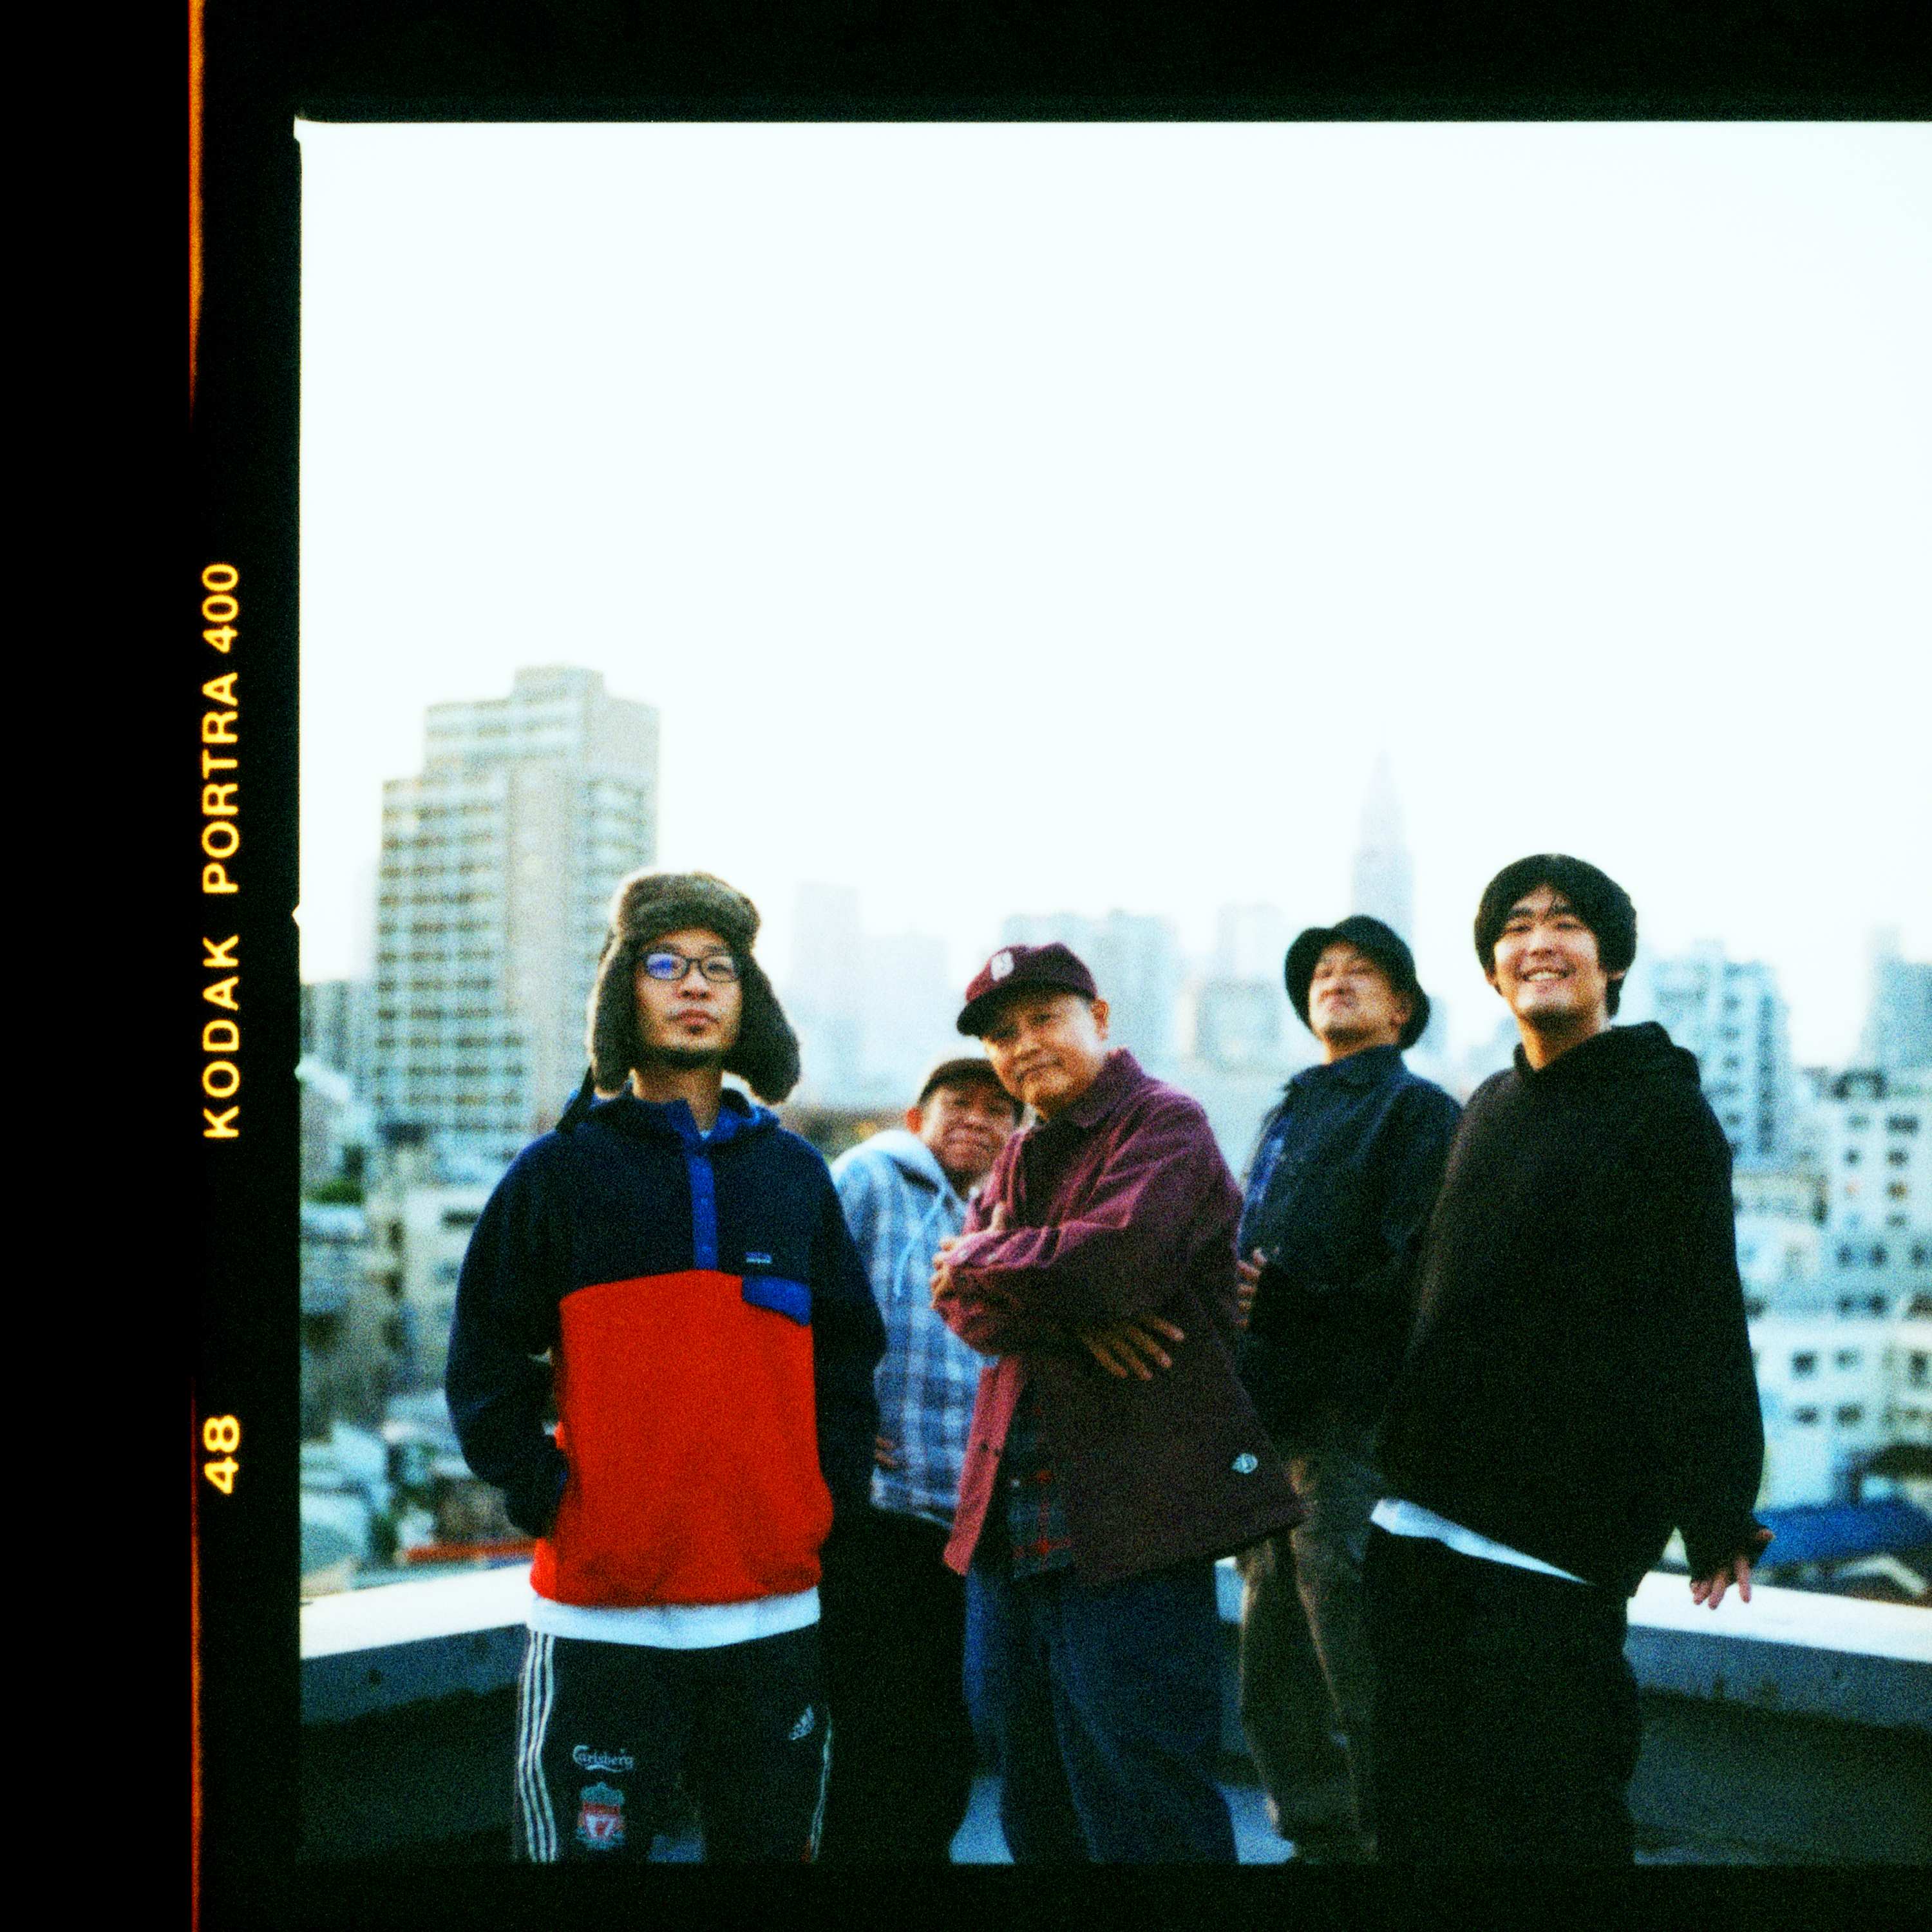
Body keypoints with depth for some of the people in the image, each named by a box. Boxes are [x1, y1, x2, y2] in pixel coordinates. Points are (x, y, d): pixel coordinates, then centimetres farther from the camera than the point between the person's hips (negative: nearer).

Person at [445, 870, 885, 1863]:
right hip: (600, 1612, -3)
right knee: (592, 1842, 2)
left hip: (774, 1611, 3)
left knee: (770, 1840, 14)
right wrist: (543, 1495, -6)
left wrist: (833, 1496, 6)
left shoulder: (796, 1174, 10)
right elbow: (484, 1360, 3)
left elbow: (849, 1354, 16)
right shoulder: (559, 1171, 1)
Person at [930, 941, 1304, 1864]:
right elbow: (964, 1306, 4)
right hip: (1012, 1518, 8)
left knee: (1142, 1810, -3)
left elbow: (1107, 1259, -23)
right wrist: (1069, 1317, -17)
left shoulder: (1165, 1125, -5)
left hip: (1132, 1524, -8)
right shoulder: (1019, 1159, 19)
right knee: (1032, 1809, 15)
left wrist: (978, 1264, -5)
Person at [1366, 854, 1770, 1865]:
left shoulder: (1663, 1110, -5)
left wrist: (1717, 1513, -18)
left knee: (1548, 1817, -3)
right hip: (1418, 1523, 7)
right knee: (1418, 1815, 13)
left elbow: (1701, 1326, -12)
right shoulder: (1489, 1111, 15)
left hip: (1552, 1543, -7)